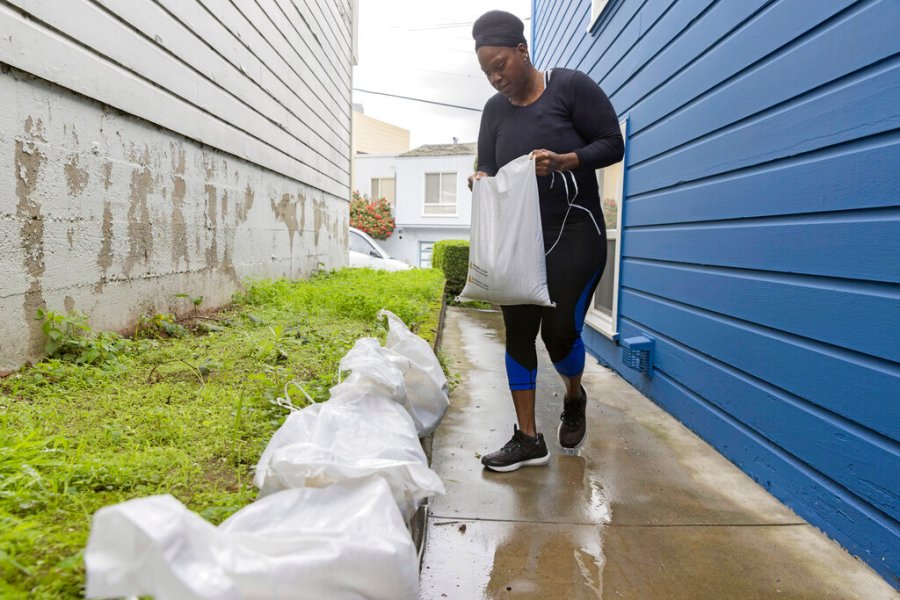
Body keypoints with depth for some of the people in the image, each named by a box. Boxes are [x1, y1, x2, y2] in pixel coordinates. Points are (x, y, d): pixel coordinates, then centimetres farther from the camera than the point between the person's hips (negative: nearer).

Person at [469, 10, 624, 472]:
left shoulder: (571, 86, -5)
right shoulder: (495, 109, 9)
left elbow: (612, 144, -7)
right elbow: (487, 167, 10)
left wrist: (563, 161, -24)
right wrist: (482, 179, -14)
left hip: (574, 235, -5)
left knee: (559, 330, -10)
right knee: (518, 332, 0)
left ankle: (575, 399, 25)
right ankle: (528, 439, 10)